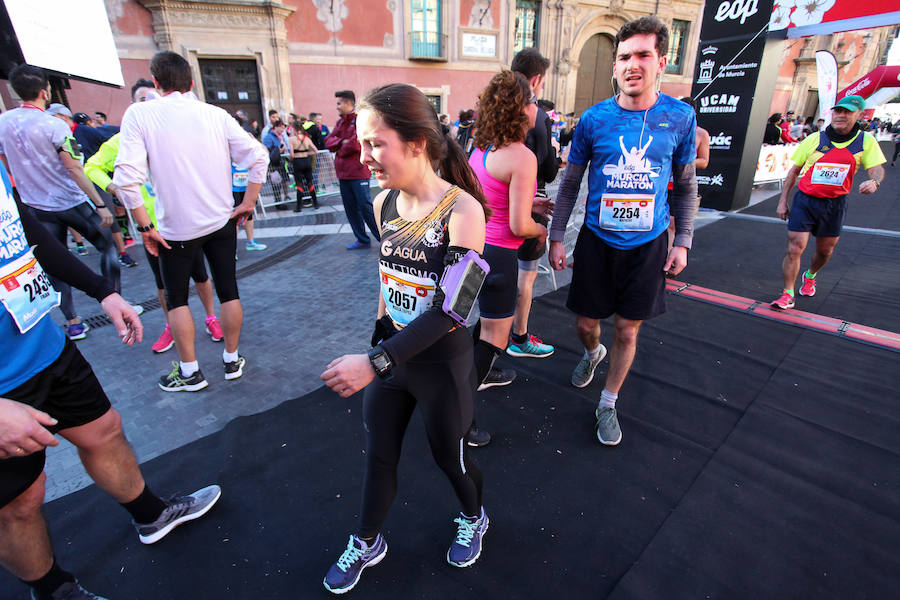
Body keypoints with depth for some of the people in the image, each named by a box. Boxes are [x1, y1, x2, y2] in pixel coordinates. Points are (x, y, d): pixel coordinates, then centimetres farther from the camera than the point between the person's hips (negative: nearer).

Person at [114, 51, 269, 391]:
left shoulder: (139, 114, -8)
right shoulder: (215, 114, -1)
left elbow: (127, 177, -17)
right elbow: (258, 157, -6)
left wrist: (144, 227, -9)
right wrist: (248, 204, 1)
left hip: (177, 227, -2)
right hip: (222, 222, 3)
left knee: (176, 298, 14)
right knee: (228, 290, 12)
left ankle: (189, 373, 21)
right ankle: (232, 361, 24)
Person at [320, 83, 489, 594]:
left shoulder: (462, 211, -22)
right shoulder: (384, 204, -3)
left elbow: (448, 309, -26)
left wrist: (374, 362, -29)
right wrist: (378, 341, 17)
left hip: (442, 362, -5)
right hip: (389, 354, 5)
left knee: (449, 455, 17)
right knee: (378, 456, 19)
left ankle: (474, 519, 51)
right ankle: (368, 544, 46)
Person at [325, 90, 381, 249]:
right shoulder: (341, 122, 17)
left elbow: (356, 144, -19)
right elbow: (329, 141, 10)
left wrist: (340, 151, -3)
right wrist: (342, 142, -10)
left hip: (358, 172, -8)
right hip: (343, 172, 8)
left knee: (365, 206, -10)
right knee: (350, 207, 10)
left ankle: (385, 238, 1)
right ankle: (362, 240, 19)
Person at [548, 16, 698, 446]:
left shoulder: (680, 117, -3)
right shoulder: (594, 119, -5)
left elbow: (685, 186, 7)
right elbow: (570, 182, 2)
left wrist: (682, 242, 1)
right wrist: (556, 237, -1)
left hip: (648, 245, 0)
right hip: (597, 240, 0)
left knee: (628, 330, 7)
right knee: (586, 322, 10)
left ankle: (608, 403, 28)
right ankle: (592, 354, 48)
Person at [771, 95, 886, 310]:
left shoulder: (866, 141, 3)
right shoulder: (814, 139, 0)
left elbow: (877, 169, -2)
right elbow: (794, 171, 6)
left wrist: (874, 181, -27)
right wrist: (783, 201, 2)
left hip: (835, 205, 2)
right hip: (805, 201, -2)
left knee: (825, 251, 13)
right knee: (795, 248, -11)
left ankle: (810, 276, 45)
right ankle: (787, 295, -4)